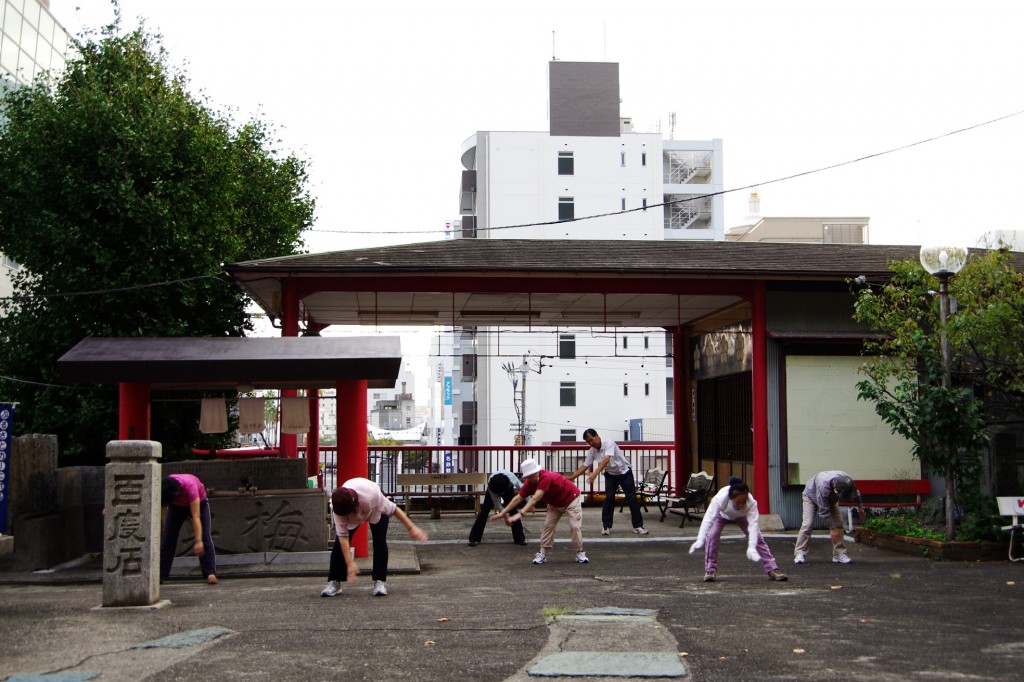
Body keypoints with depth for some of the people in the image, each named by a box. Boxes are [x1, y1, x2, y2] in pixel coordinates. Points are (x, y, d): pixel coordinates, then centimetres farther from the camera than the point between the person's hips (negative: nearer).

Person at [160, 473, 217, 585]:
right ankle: (160, 575, -3)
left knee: (206, 537, -16)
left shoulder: (189, 487, -43)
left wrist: (198, 541, -50)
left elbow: (196, 516, -45)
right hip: (176, 506, 3)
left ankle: (210, 574, -20)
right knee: (167, 538, -6)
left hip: (199, 503, -3)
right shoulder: (163, 489, -34)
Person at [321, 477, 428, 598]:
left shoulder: (371, 495, -45)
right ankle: (333, 583, -1)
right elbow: (343, 536, -33)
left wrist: (411, 528, -26)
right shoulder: (338, 508, -38)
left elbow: (393, 509, -29)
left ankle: (380, 583, -8)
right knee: (340, 542, -11)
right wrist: (350, 563, -36)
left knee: (380, 541, -15)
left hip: (375, 509, -1)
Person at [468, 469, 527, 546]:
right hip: (493, 488, -1)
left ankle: (519, 538, -1)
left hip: (508, 489, 1)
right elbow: (497, 503, -33)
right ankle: (474, 538, -6)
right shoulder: (490, 483, -41)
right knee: (485, 510, -10)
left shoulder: (511, 477, -43)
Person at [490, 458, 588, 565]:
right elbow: (518, 498, -13)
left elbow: (535, 499, -50)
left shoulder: (546, 478, -42)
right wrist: (502, 513, -18)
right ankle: (542, 554, 1)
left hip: (571, 499, -7)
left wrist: (520, 514, -58)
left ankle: (580, 554, 2)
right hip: (555, 503, 7)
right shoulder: (530, 482, -18)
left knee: (575, 526, -12)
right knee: (548, 525, -4)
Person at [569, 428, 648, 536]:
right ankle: (606, 526, 0)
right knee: (608, 499, -8)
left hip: (624, 472, -4)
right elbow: (584, 466, -3)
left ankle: (638, 526, 2)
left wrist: (595, 473, -51)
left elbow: (606, 460, -41)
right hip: (611, 475, 4)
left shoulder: (608, 443, -28)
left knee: (632, 499, -4)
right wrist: (571, 477, -10)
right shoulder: (592, 451, -9)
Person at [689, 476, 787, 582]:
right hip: (722, 515, -1)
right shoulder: (720, 499, -46)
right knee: (712, 536, -23)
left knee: (758, 538, -11)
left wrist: (751, 547, -59)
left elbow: (752, 525, -46)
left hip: (741, 516, 1)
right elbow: (708, 519, -51)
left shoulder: (751, 502, -41)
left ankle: (772, 570, -2)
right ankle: (710, 570, -10)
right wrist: (700, 540, -63)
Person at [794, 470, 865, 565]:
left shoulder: (847, 480, -30)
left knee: (838, 523, -7)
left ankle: (839, 553, -2)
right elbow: (824, 511, -37)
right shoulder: (823, 487, -47)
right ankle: (800, 554, -16)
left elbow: (855, 492, -3)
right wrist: (832, 528, -32)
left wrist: (860, 506, 11)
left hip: (830, 499, 5)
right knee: (807, 524, -19)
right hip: (811, 496, -5)